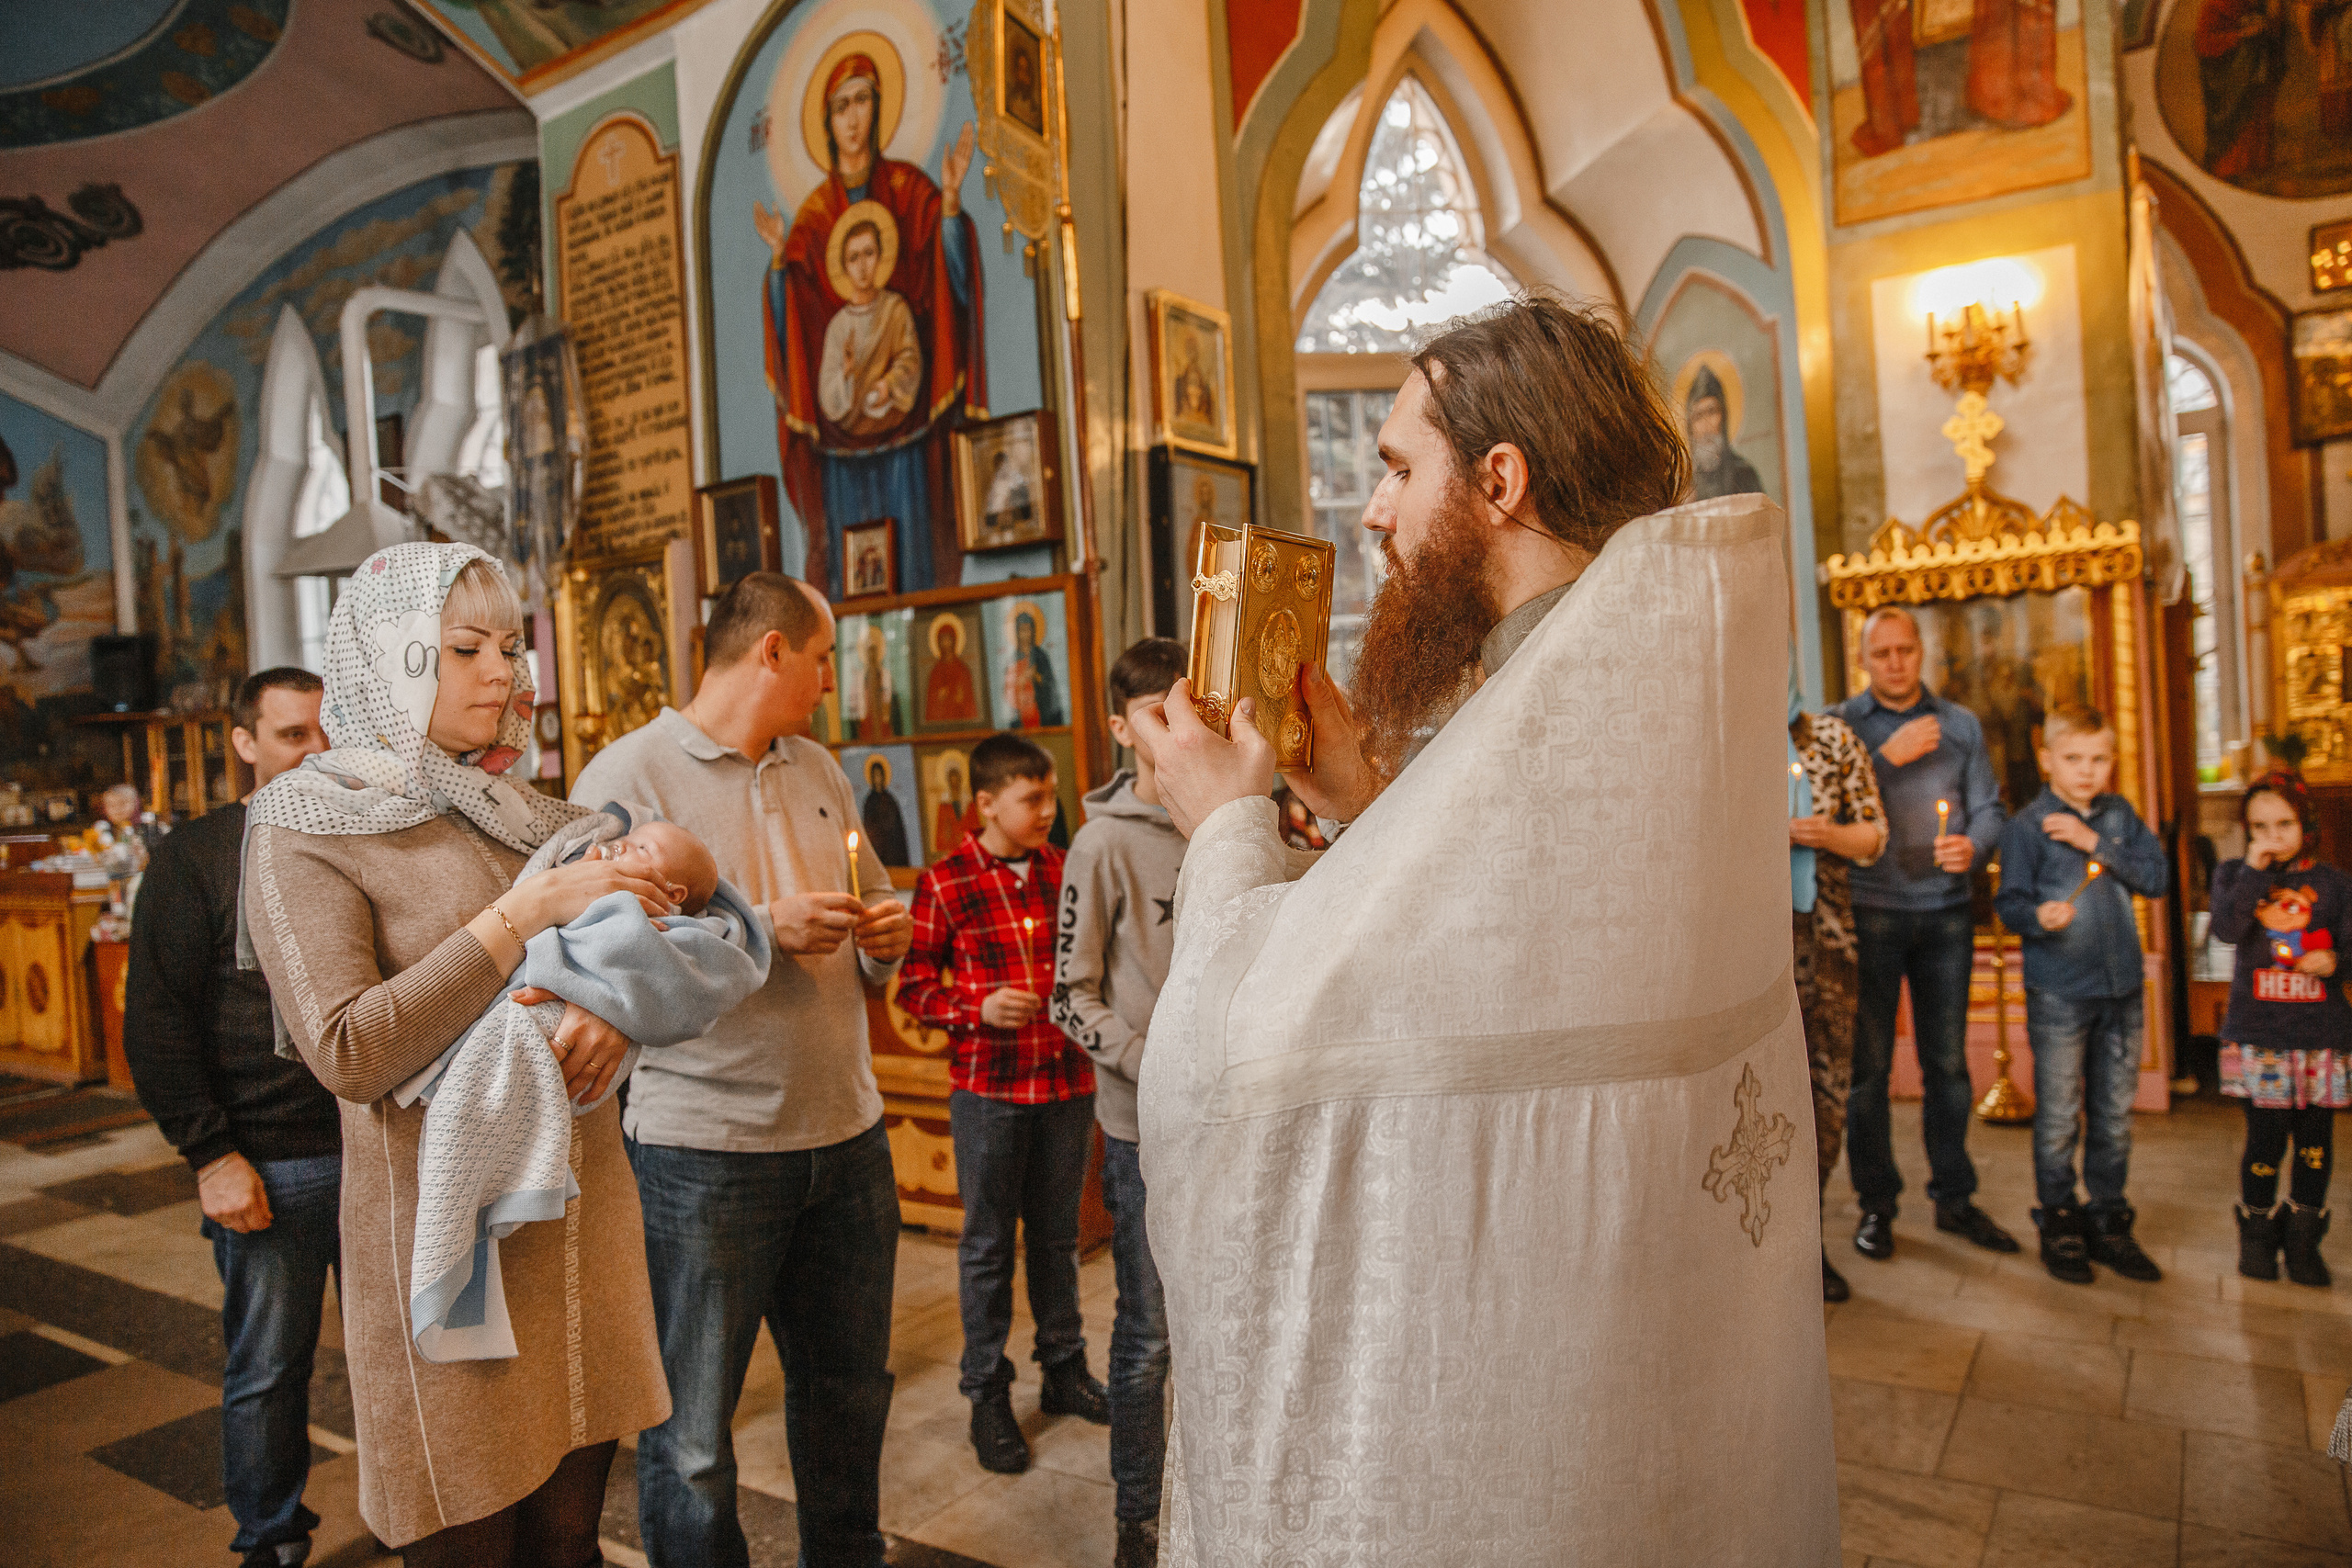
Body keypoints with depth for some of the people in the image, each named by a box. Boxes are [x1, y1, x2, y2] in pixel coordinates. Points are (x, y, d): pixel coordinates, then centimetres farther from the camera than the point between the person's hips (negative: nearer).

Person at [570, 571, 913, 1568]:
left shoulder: (819, 771, 12)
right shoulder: (627, 776, -8)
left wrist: (884, 943, 0)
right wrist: (763, 930, -21)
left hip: (847, 1138, 6)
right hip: (703, 1150, -6)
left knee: (849, 1393, 20)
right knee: (691, 1437, 7)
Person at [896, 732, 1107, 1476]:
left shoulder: (1065, 871, 3)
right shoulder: (945, 883, -7)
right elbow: (913, 986, -3)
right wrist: (978, 1008, -18)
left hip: (1067, 1080, 3)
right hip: (986, 1086, -3)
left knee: (1057, 1234, 17)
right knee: (988, 1242, 9)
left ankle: (1064, 1370, 34)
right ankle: (988, 1395, 24)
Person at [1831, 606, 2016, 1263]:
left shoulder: (1959, 724, 14)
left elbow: (1988, 808, 8)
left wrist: (1972, 846, -12)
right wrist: (1892, 755, -13)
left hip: (1946, 910, 3)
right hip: (1871, 909, -3)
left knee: (1948, 1060, 8)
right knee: (1869, 1061, 1)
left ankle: (1954, 1196, 21)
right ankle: (1876, 1203, 12)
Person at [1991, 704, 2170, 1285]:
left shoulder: (2120, 816, 8)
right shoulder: (2028, 825, -4)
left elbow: (2157, 878, -2)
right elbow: (2009, 903, -6)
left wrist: (2096, 842, -12)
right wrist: (2038, 916, -26)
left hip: (2121, 987, 4)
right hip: (2058, 991, -4)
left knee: (2115, 1112, 12)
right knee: (2058, 1116, 2)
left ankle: (2108, 1224, 26)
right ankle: (2058, 1226, 16)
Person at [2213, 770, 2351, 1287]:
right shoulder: (2234, 874, 3)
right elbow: (2226, 929, -15)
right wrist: (2254, 869, -16)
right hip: (2257, 1034, -2)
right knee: (2266, 1138, -1)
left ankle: (2303, 1237, 23)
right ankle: (2257, 1232, 17)